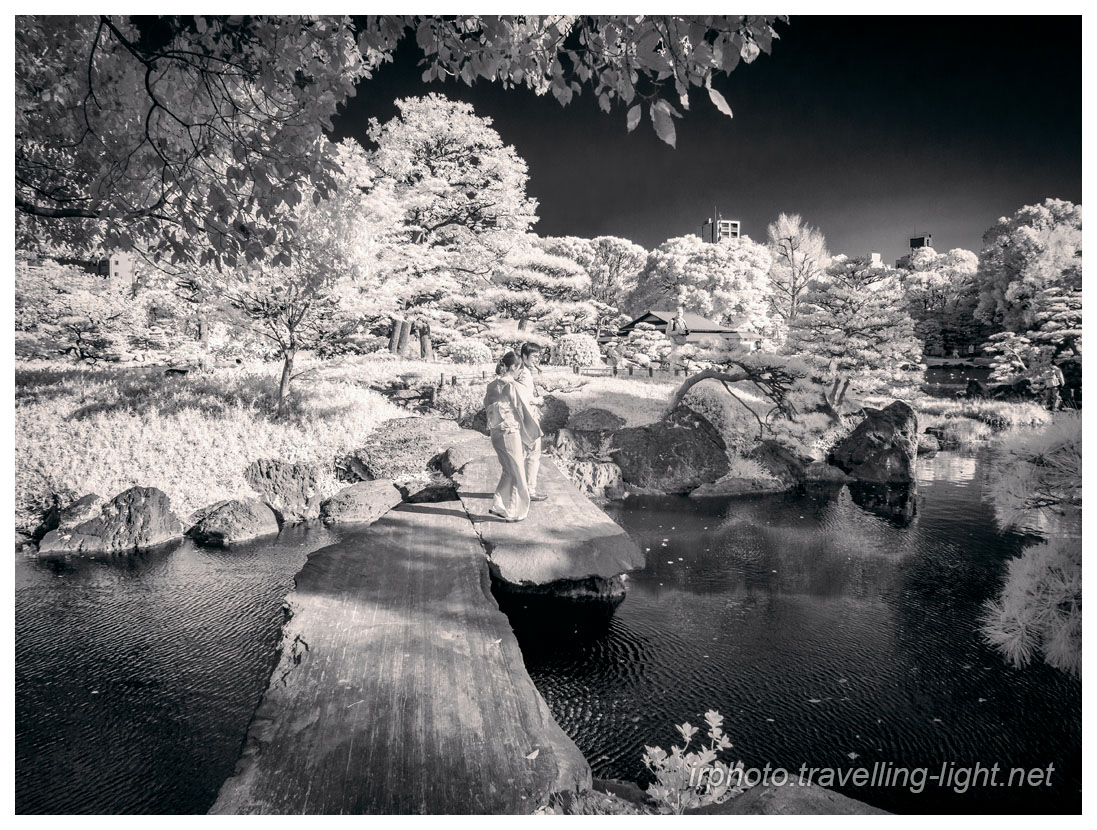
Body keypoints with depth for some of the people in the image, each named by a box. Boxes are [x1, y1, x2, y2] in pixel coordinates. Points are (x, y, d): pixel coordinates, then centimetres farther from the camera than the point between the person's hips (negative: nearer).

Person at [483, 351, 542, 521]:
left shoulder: (492, 386, 3)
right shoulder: (512, 386, -17)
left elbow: (487, 407, 11)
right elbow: (523, 410, -10)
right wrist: (536, 429, 5)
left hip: (495, 433, 7)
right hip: (510, 433, -7)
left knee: (508, 471, 20)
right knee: (516, 473, 8)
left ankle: (498, 506, 21)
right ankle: (513, 513, 17)